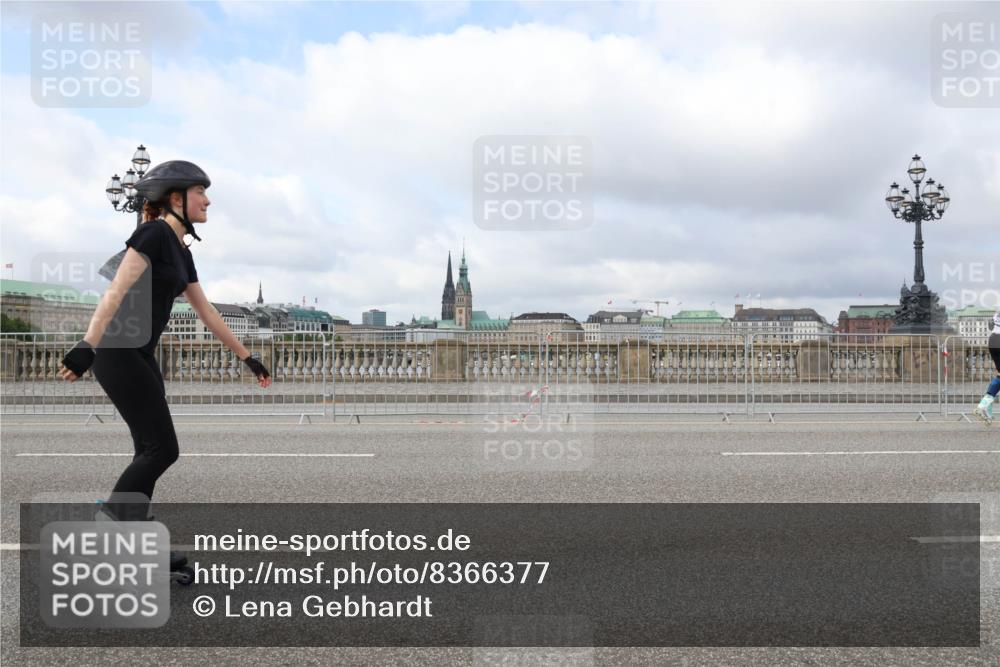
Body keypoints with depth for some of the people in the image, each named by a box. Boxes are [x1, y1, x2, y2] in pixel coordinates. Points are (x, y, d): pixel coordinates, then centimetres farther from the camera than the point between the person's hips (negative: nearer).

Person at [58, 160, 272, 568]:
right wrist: (86, 346, -31)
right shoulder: (154, 233, -12)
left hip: (139, 355, 9)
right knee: (162, 449, -8)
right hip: (117, 353, -9)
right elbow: (116, 290, -22)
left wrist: (247, 358, 22)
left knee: (151, 451, 9)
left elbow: (206, 313, 20)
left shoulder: (181, 251, 16)